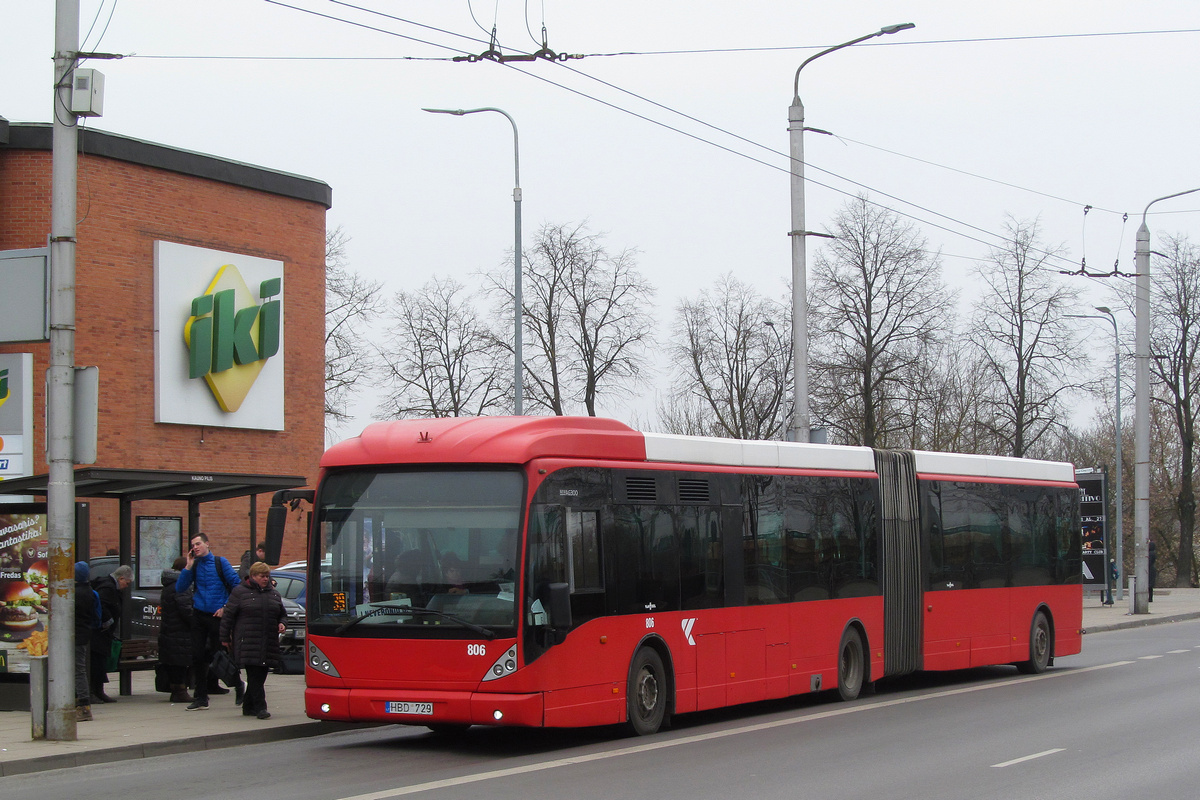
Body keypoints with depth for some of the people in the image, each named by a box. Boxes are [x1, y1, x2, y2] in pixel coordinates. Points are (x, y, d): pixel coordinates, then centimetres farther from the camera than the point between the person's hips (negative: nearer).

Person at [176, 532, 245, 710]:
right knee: (198, 656, 2)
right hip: (199, 615, 4)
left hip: (217, 615, -4)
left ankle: (239, 686, 24)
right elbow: (180, 588, 0)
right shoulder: (194, 565, 6)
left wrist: (226, 607, -11)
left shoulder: (220, 562, -4)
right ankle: (201, 698, 10)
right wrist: (188, 567, -8)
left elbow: (236, 585, -6)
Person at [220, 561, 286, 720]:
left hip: (268, 644, 6)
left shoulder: (274, 594, 17)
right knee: (254, 675, -11)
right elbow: (228, 616, 1)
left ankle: (248, 707, 17)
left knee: (260, 676, 7)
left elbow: (281, 614, 27)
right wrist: (225, 639, 1)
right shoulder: (240, 592, 0)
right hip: (247, 643, -6)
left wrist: (281, 624, 5)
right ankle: (260, 707, -13)